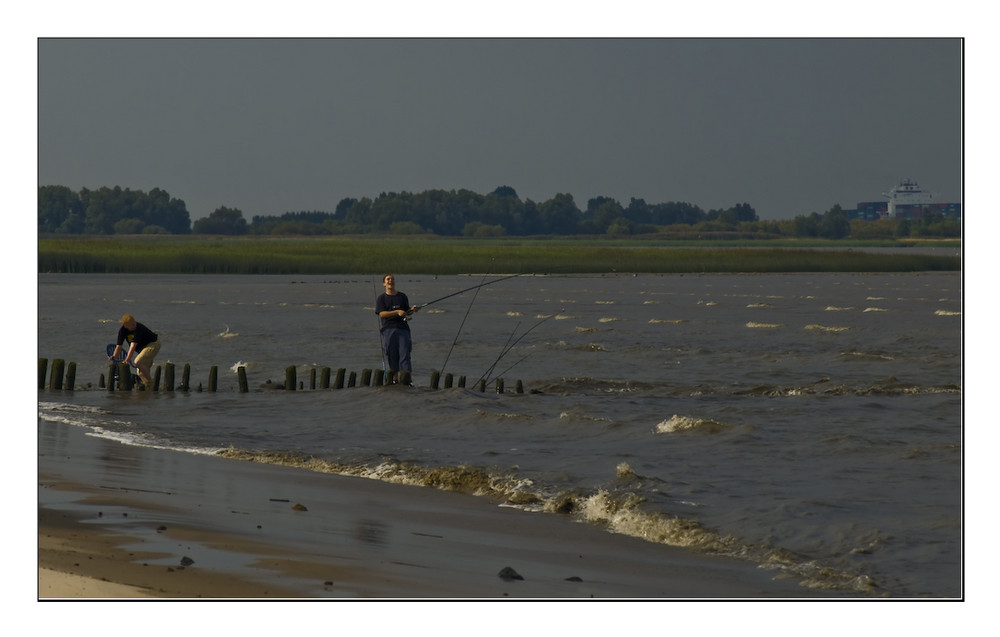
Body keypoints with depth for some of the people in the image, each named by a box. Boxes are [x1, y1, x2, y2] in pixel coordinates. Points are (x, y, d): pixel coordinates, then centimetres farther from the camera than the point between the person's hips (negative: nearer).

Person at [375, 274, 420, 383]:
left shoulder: (402, 296, 15)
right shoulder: (381, 298, 8)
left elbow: (408, 313, 16)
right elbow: (382, 314, -5)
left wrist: (412, 309, -8)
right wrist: (397, 312, -17)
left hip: (402, 328, 1)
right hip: (388, 329, -1)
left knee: (404, 353, -9)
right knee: (391, 355, 1)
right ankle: (394, 379, 10)